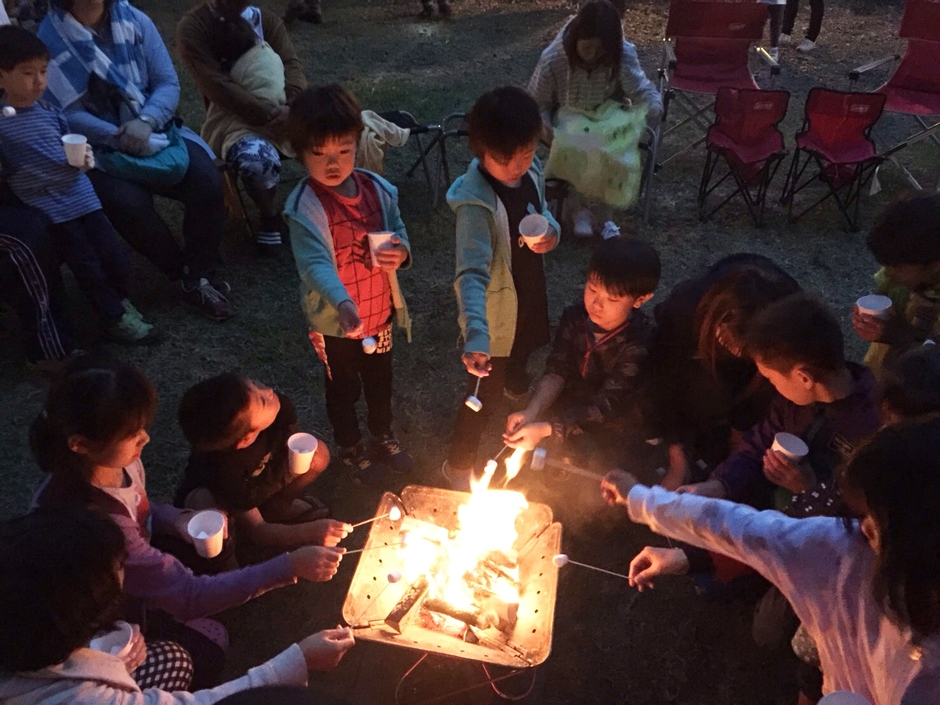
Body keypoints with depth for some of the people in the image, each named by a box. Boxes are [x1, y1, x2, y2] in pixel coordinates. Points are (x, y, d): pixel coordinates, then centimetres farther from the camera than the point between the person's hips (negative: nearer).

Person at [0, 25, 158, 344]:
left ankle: (122, 302, 27)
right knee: (88, 267, -3)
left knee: (117, 259, 3)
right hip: (48, 206, -4)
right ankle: (116, 318, 14)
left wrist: (84, 156, 2)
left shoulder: (50, 111, 8)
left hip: (81, 194, 5)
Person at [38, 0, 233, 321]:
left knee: (206, 178, -24)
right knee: (128, 203, -31)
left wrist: (146, 121, -20)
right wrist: (120, 137, -24)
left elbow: (168, 83, -1)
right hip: (101, 147, -3)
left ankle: (199, 276, -9)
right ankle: (186, 272, -6)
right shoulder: (49, 38, -7)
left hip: (155, 131, 3)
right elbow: (68, 114, -11)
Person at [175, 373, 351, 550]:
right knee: (205, 505, -39)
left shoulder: (280, 407, -32)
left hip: (256, 479, 5)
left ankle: (275, 508, 6)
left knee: (319, 454, -17)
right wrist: (311, 531, -49)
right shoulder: (221, 464, -43)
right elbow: (256, 530, -36)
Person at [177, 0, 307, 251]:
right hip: (232, 117, -5)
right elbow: (218, 86, -17)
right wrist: (270, 114, -27)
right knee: (258, 160, -37)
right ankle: (270, 217, -9)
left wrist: (293, 106, -27)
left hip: (283, 111, 5)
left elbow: (292, 64, -5)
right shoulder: (192, 27, -5)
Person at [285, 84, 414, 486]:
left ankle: (383, 437, 52)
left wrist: (401, 252, -20)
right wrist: (342, 303, -53)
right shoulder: (304, 206, -24)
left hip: (380, 310, 5)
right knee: (344, 389, 18)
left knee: (380, 380, 25)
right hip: (336, 320, -4)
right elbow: (315, 263, -35)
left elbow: (398, 232, 5)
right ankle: (351, 449, 45)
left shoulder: (378, 189, -8)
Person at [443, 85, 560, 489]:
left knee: (521, 353, 36)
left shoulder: (530, 171, -11)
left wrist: (551, 230, -15)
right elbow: (472, 274, -39)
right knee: (486, 391, 6)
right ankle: (458, 465, 29)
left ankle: (518, 387, 71)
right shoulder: (476, 202, -34)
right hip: (497, 311, -7)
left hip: (530, 293, 7)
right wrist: (475, 334, -51)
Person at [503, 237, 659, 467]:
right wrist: (531, 413, -30)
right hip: (570, 411, 4)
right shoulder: (574, 317, -12)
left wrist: (545, 430, -41)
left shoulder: (639, 345, -28)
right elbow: (556, 371, -11)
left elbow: (604, 407, -29)